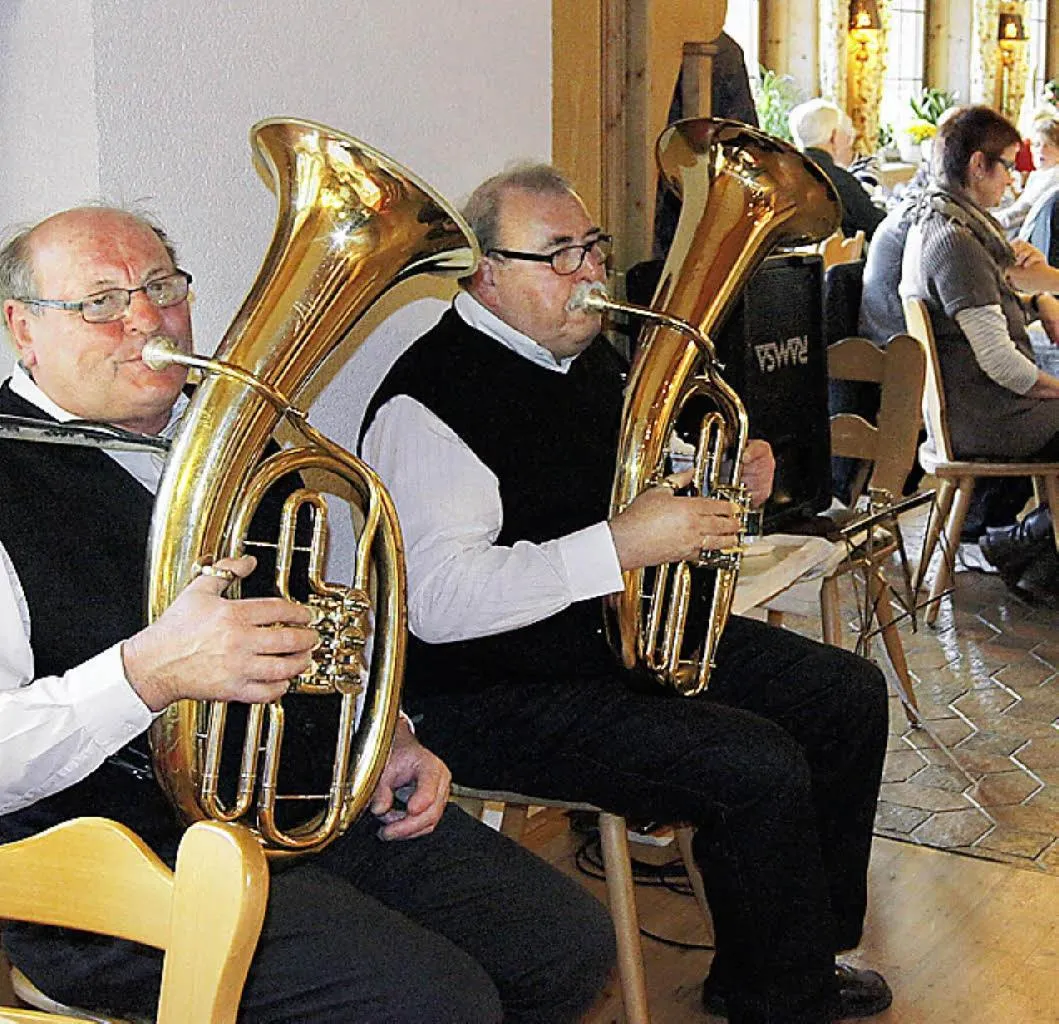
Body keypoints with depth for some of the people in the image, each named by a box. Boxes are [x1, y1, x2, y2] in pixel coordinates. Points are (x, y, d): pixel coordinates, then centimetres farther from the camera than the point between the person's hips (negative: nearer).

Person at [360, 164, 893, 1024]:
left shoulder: (593, 358, 10)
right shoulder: (432, 402, -20)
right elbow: (437, 602, -31)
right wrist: (621, 544, -33)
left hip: (631, 631, 10)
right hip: (502, 692, -10)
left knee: (849, 697, 7)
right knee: (761, 770, -24)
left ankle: (804, 950, 22)